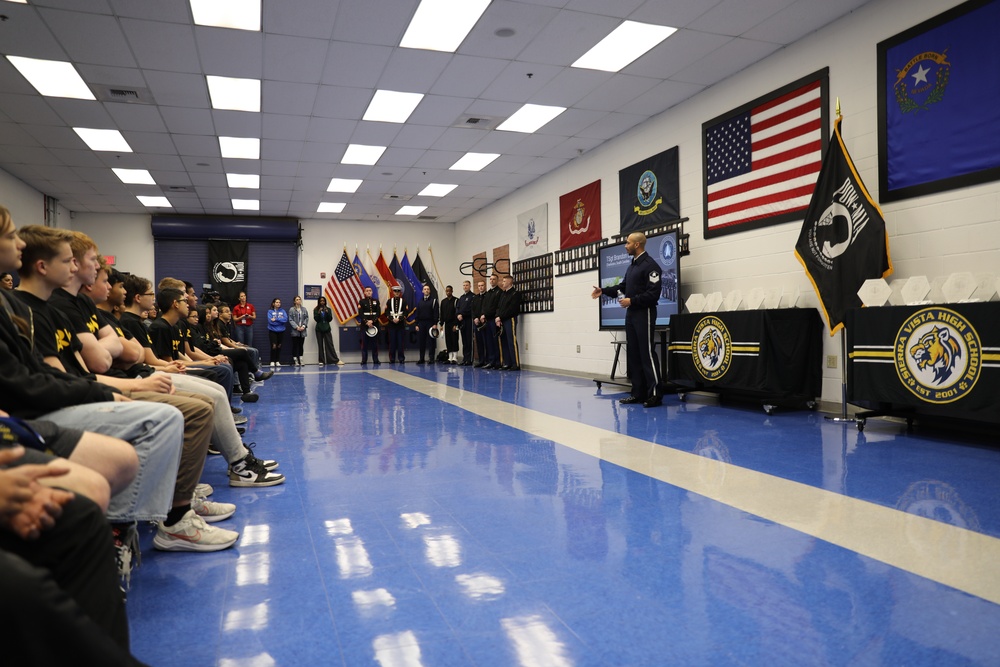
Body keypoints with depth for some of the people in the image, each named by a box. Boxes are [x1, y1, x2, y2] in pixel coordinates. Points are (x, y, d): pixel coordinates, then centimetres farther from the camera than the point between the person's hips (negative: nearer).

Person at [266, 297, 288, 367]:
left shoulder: (282, 311, 6)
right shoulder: (270, 311, -1)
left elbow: (285, 319, -9)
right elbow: (270, 321, -14)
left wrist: (276, 319, -16)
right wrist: (280, 320, -9)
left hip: (281, 331, 3)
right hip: (272, 331, -3)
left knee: (279, 346, 8)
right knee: (273, 346, -6)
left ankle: (278, 361, 17)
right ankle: (272, 361, 4)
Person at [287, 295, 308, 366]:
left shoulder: (304, 309, 9)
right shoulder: (291, 310, -2)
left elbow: (306, 318, 6)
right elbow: (290, 320, -5)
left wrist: (303, 326, -9)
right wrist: (296, 327, -14)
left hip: (302, 330, 3)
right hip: (295, 331, -3)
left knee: (301, 346, 7)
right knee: (295, 346, 0)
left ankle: (300, 360, 13)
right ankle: (295, 361, 4)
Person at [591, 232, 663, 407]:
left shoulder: (650, 265, -12)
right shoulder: (631, 266, 18)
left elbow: (653, 294, -18)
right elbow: (623, 286, 20)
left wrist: (632, 300, -19)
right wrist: (603, 291, 10)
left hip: (644, 314, -9)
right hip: (631, 314, 9)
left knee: (647, 353, -8)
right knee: (633, 354, 9)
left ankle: (655, 394, -3)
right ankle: (638, 392, 15)